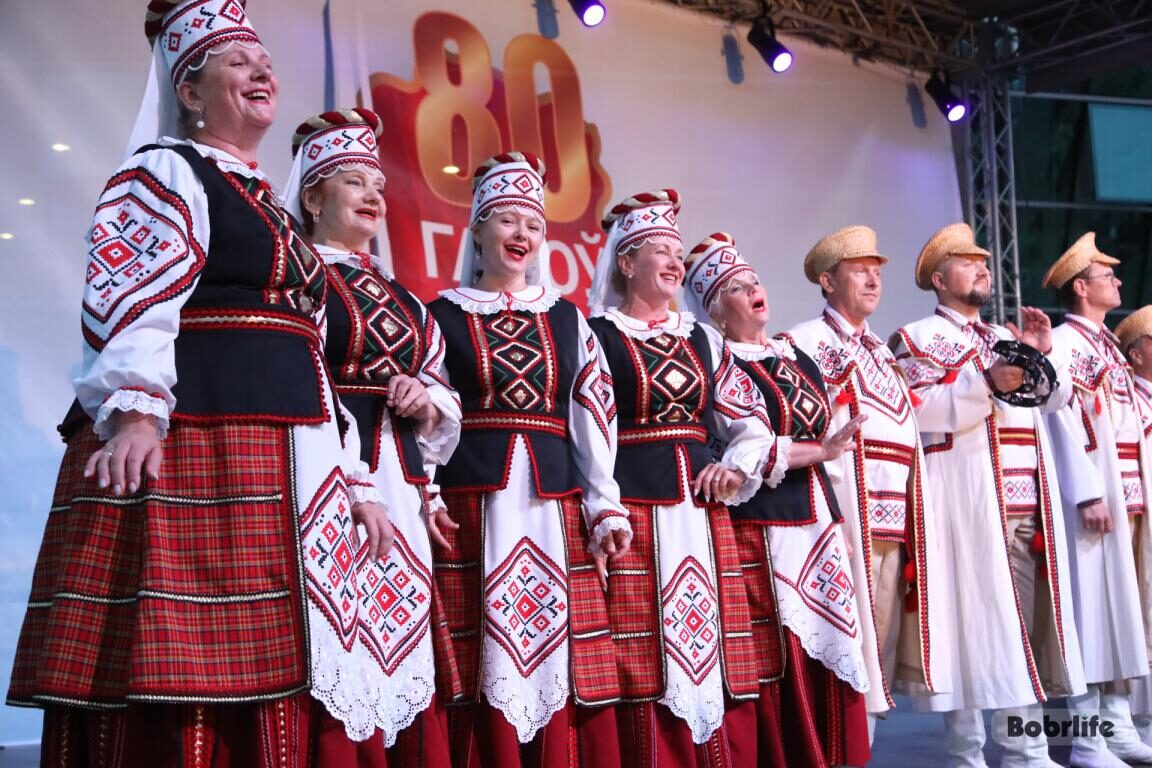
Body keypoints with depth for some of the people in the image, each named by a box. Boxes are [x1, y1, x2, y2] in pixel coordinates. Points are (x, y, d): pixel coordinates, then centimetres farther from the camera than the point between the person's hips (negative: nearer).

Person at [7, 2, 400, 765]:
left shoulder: (274, 208, 27)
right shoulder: (165, 173, 4)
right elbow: (129, 297, -12)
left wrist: (351, 475, 21)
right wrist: (136, 412, -27)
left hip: (285, 472, 8)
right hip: (186, 452, -8)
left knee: (279, 690, 6)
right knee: (173, 699, -11)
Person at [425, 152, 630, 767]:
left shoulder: (568, 320, 16)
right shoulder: (445, 315, 7)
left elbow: (594, 417, 11)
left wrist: (606, 509, 4)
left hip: (555, 511, 3)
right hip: (471, 508, -2)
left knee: (559, 668, 1)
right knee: (481, 671, -5)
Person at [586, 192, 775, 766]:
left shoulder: (702, 339, 17)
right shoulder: (596, 335, 1)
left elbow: (750, 417, 20)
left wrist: (738, 466, 1)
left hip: (702, 507, 5)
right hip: (633, 509, -5)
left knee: (711, 654, 7)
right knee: (646, 666, -6)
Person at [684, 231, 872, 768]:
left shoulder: (798, 359, 18)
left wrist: (838, 528, 18)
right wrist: (821, 450, -12)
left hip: (816, 529, 7)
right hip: (757, 530, -7)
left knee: (825, 663, 7)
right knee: (772, 669, -6)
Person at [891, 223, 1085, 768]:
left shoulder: (1007, 337, 24)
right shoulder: (919, 337, 2)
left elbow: (1055, 401, 21)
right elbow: (918, 409, -13)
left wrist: (1044, 355, 4)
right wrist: (987, 384, -20)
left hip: (1025, 504, 7)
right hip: (966, 504, -7)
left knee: (1024, 626, 8)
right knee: (972, 621, -7)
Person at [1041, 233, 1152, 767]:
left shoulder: (1107, 345, 19)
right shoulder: (1062, 344, -8)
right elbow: (1065, 422, -17)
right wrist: (1088, 494, -24)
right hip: (1096, 497, -9)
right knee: (1091, 608, -6)